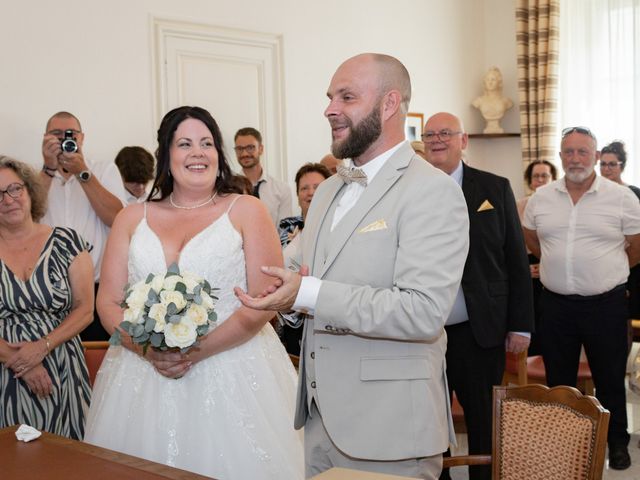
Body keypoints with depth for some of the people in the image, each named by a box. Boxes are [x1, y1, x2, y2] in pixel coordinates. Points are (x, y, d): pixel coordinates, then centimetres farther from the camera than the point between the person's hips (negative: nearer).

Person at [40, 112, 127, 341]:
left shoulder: (106, 171, 8)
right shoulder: (38, 176, 12)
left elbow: (117, 219, -9)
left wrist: (82, 173, -13)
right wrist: (49, 168, -14)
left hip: (98, 288, -1)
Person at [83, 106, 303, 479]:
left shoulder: (246, 211, 2)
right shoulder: (133, 218, 10)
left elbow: (265, 301, -5)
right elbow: (109, 302, 6)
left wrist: (198, 351, -14)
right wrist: (150, 351, -12)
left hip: (233, 372, -2)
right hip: (143, 373, 2)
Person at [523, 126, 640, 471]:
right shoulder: (541, 197, 3)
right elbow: (531, 239, 17)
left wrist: (610, 269, 9)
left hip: (606, 303, -2)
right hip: (556, 303, 3)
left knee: (610, 379, 10)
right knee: (558, 379, 13)